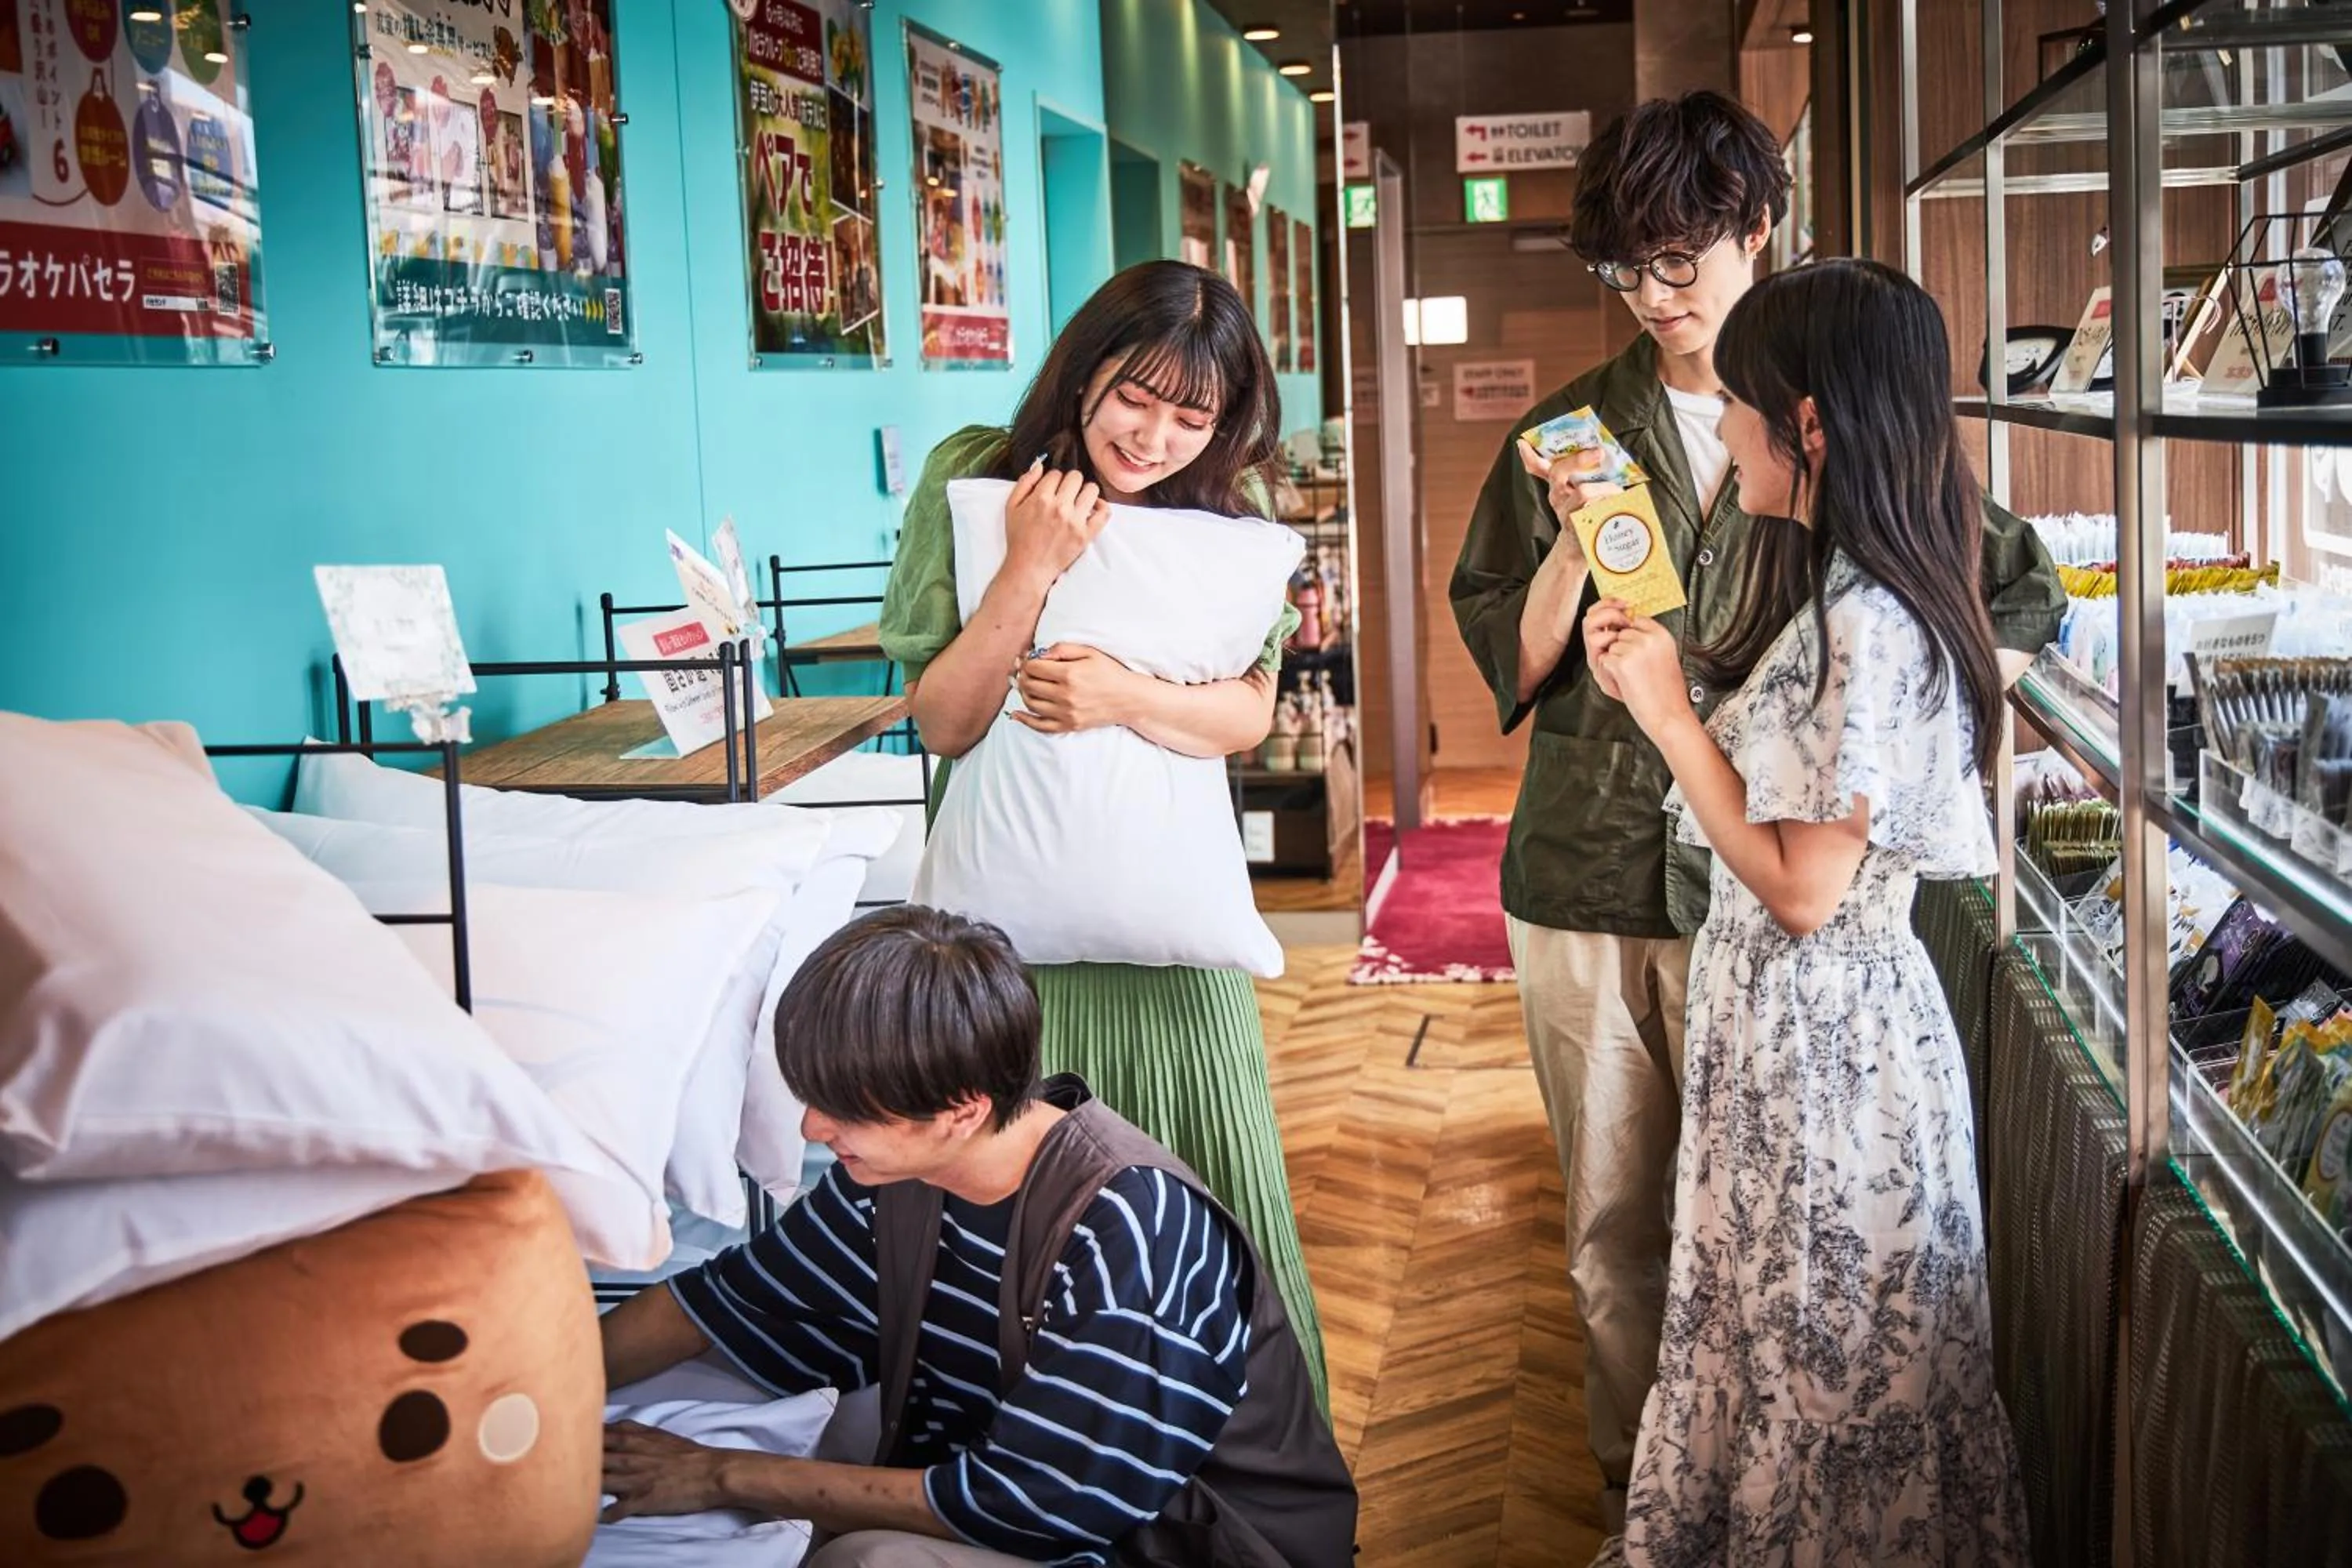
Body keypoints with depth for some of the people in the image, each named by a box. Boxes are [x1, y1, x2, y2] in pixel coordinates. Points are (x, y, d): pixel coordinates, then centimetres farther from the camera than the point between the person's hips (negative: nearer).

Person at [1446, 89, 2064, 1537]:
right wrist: (1576, 544, -11)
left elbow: (2023, 598, 9)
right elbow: (1508, 666, 5)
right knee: (1613, 1226, 10)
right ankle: (1637, 1497, 24)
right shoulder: (1576, 428, 7)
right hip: (1586, 877, 2)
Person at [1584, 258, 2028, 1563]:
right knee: (1774, 1337, 21)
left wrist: (1669, 715, -17)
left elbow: (1801, 887, -23)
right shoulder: (1846, 598, 7)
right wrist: (1656, 688, 5)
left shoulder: (1865, 625, -23)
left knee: (1819, 1358, 8)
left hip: (1823, 1030, -10)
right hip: (1788, 1018, 10)